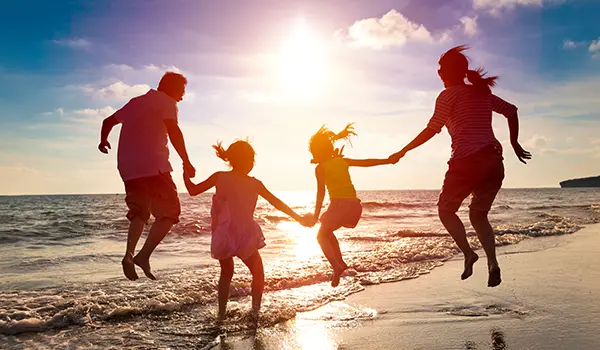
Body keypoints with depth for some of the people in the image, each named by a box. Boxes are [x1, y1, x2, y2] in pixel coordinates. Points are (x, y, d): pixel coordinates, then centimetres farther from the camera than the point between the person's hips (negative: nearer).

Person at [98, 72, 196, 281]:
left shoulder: (136, 102, 24)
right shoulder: (166, 102, 2)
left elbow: (108, 121, 34)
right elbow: (173, 130, -17)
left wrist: (103, 141, 53)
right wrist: (186, 162, -15)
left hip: (128, 168, 8)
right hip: (153, 165, -7)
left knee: (139, 213, 19)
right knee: (169, 212, -2)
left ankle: (130, 254, 1)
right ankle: (144, 255, -13)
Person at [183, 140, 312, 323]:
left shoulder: (219, 177, -2)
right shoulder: (255, 184, -4)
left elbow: (193, 190, 3)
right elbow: (278, 204, -1)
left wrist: (185, 174, 20)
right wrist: (300, 219, 6)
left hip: (223, 238, 3)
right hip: (246, 238, -2)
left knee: (226, 272, 25)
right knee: (258, 273, 18)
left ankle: (221, 313, 24)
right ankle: (255, 311, 8)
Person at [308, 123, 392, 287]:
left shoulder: (320, 168, 1)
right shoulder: (343, 161, 16)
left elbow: (321, 192, -6)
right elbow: (367, 162, 17)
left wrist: (316, 215, -4)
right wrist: (388, 161, 25)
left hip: (339, 203, -6)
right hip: (355, 204, 6)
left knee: (321, 236, 10)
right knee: (327, 231, 26)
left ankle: (336, 266, -12)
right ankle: (340, 262, 18)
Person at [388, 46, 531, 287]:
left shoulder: (448, 95, 1)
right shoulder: (483, 92, 19)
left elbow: (432, 130, -7)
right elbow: (512, 111, 21)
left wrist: (402, 151, -1)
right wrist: (514, 144, 28)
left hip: (467, 161, -6)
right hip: (494, 161, 6)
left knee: (446, 210, 14)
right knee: (478, 215, 19)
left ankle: (468, 253, -7)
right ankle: (492, 263, 0)